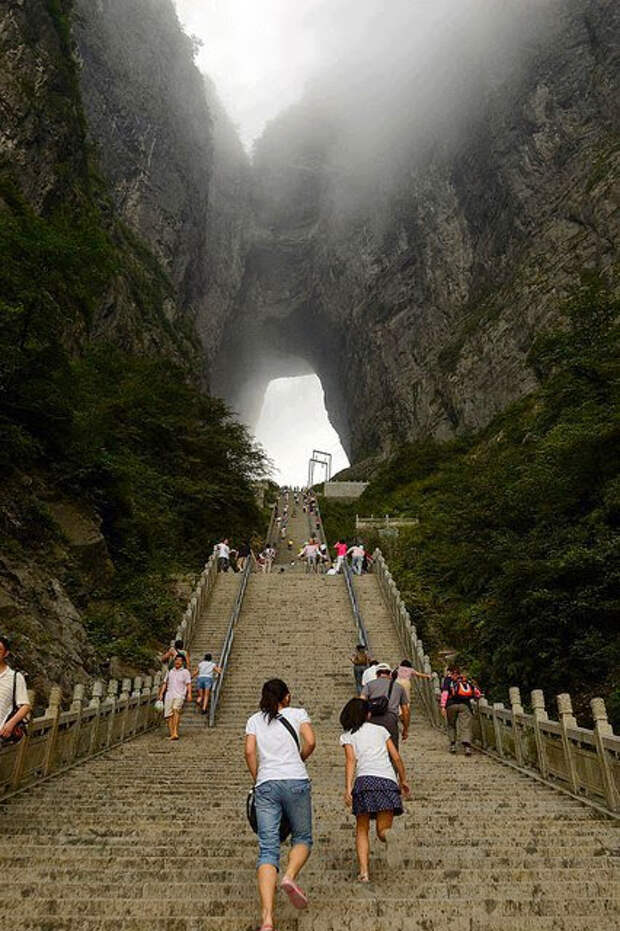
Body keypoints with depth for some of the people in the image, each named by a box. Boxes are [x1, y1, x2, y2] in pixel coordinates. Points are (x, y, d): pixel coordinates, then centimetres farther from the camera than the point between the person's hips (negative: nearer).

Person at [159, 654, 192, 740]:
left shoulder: (186, 672, 10)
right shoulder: (170, 671, 21)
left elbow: (188, 684, 1)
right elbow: (165, 683, 21)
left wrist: (189, 693, -14)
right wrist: (161, 694, 9)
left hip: (180, 695, -4)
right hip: (169, 695, 4)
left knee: (176, 709, -27)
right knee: (168, 715, -4)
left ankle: (175, 732, -30)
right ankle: (171, 733, 7)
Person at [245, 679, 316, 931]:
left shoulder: (254, 720, 15)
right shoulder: (297, 713, 9)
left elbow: (249, 752, 3)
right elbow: (310, 742, -3)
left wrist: (257, 780, 13)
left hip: (265, 785, 2)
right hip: (296, 781, -1)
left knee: (267, 849, 2)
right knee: (302, 838, 17)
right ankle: (290, 876, -10)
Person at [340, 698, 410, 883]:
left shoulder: (347, 735, 16)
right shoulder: (380, 730, 23)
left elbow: (351, 759, 0)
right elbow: (396, 758, 18)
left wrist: (348, 788, -7)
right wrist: (403, 780, 29)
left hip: (365, 779, -1)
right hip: (388, 780, 1)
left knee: (362, 830, 15)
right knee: (383, 831, 5)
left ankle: (364, 871, -1)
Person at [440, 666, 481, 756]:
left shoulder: (448, 679, 14)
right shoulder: (467, 680, 22)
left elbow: (445, 692, -2)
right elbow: (477, 692, 16)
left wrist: (443, 706, -8)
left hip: (451, 705, -1)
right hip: (465, 705, 1)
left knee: (451, 725, 18)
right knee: (465, 726, -2)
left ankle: (452, 744, 13)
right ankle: (467, 746, -20)